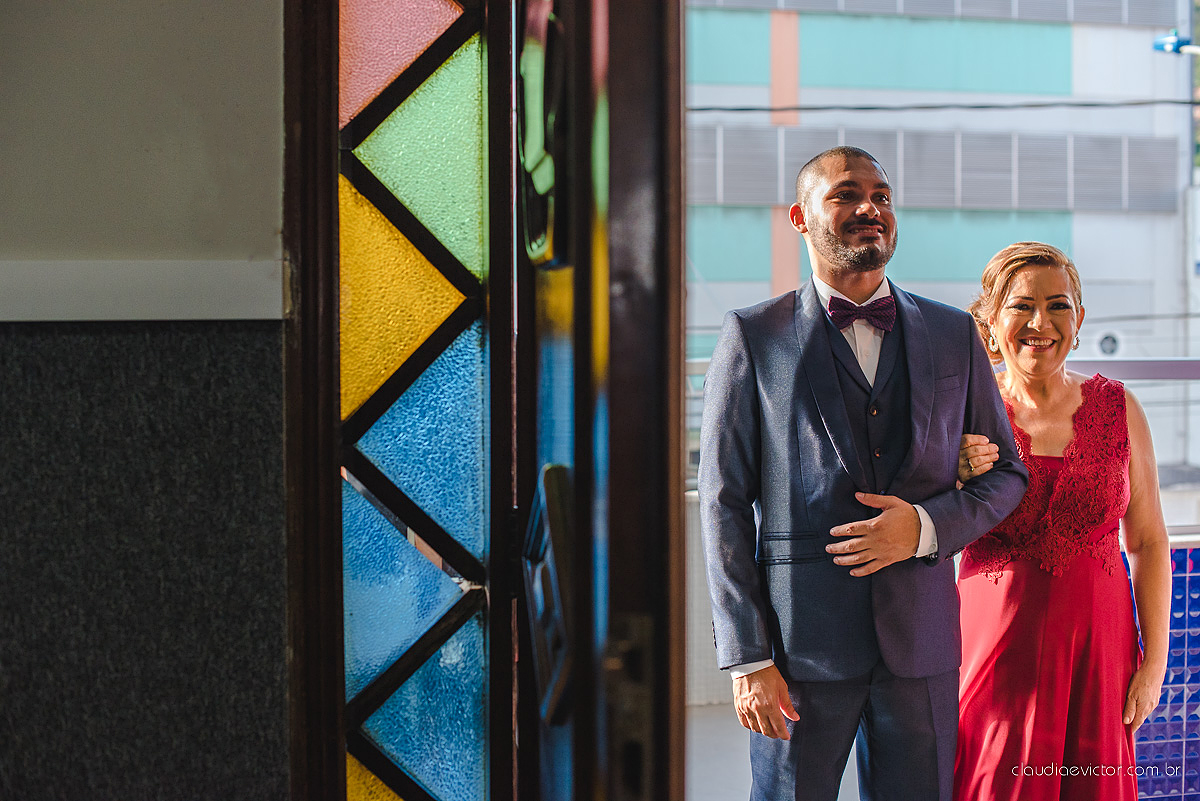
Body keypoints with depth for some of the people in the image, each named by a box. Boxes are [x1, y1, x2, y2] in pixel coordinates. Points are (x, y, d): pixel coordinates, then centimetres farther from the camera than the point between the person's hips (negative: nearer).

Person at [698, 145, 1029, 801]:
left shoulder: (954, 335, 11)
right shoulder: (752, 337, 1)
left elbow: (1006, 473, 14)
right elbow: (724, 502, -2)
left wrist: (926, 526, -8)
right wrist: (747, 658, -8)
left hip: (921, 641, 3)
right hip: (801, 641, -3)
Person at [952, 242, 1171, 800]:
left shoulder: (1117, 408, 2)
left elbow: (1148, 543, 5)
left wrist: (1154, 660, 1)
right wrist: (959, 480, -18)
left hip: (1096, 648, 2)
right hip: (997, 644, -1)